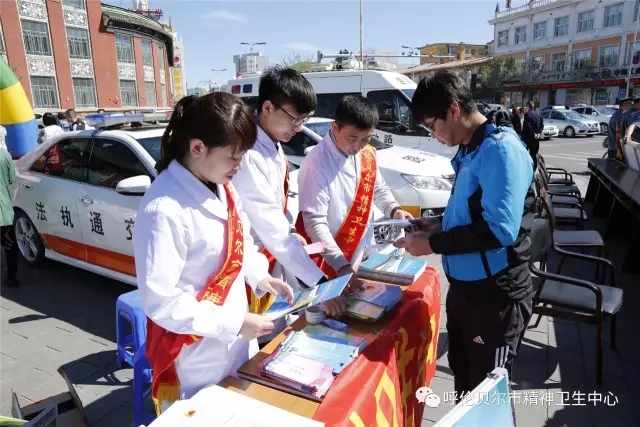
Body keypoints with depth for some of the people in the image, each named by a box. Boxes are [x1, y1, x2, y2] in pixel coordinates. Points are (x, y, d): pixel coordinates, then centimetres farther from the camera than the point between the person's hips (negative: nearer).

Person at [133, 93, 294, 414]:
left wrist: (259, 276, -3)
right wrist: (234, 323, -23)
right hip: (197, 355, -7)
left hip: (235, 338, 8)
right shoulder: (164, 209, -27)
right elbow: (160, 302, -25)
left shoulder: (222, 187, -2)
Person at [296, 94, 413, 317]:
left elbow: (379, 189, 17)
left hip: (364, 255, 7)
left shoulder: (368, 155, 0)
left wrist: (394, 209, -4)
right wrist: (341, 265, -32)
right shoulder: (317, 164, -24)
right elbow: (314, 222, -25)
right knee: (335, 308, 9)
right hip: (329, 266, -7)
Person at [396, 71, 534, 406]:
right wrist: (439, 225, 3)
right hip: (463, 288, 9)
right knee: (463, 381, 26)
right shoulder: (468, 151, 8)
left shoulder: (500, 149, -20)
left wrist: (433, 244, -21)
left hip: (495, 297, -9)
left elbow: (500, 228, -29)